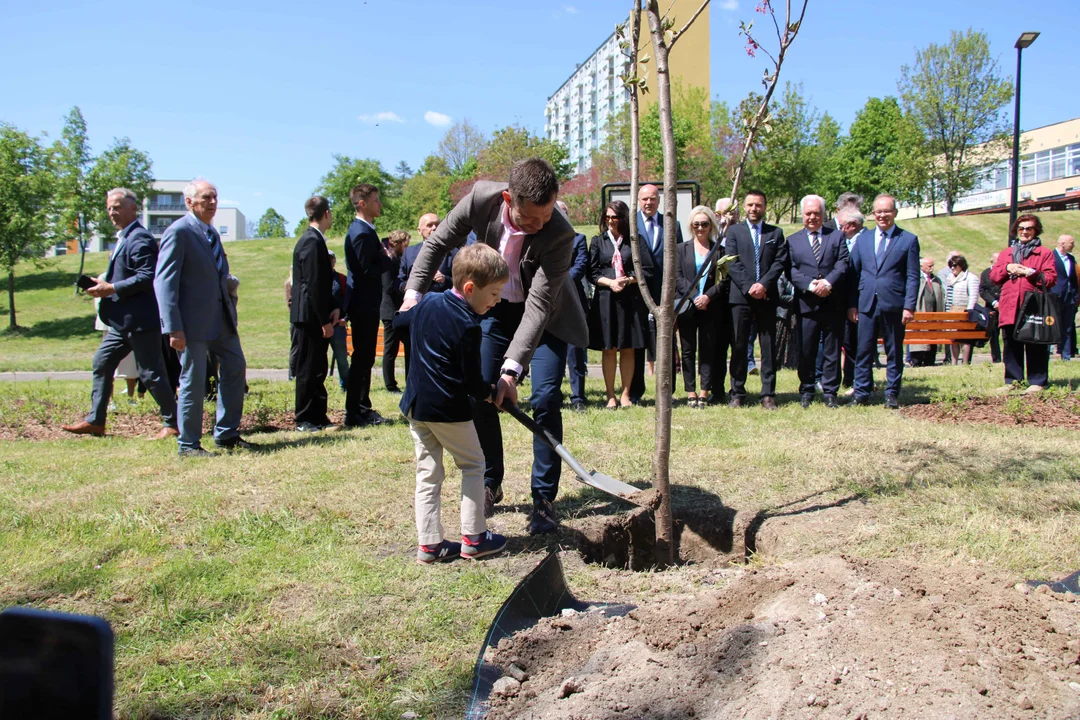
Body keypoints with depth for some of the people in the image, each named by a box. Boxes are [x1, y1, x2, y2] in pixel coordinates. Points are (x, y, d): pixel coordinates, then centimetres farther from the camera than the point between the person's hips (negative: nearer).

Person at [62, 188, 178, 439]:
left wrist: (111, 289, -20)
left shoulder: (140, 238, -14)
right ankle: (95, 420, 21)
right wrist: (103, 286, 8)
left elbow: (147, 277, -24)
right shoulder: (123, 238, 18)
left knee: (151, 373, -4)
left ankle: (173, 423, 6)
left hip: (140, 320, -11)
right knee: (101, 363, 13)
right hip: (122, 320, 11)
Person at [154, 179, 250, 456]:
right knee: (193, 381, -1)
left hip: (221, 318, 8)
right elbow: (164, 281, -16)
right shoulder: (179, 231, -11)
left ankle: (226, 433, 24)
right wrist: (174, 328, -22)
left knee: (235, 368, 12)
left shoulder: (212, 233, 14)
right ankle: (188, 444, 12)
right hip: (194, 321, -8)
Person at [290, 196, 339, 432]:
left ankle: (318, 417, 21)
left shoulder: (314, 240, 15)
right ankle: (304, 419, 6)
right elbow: (314, 285, -21)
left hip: (315, 317, 10)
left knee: (317, 369, 14)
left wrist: (334, 308, 6)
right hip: (310, 317, -10)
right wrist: (325, 321, -18)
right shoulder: (312, 242, -16)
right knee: (308, 370, -2)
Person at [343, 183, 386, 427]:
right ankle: (355, 414, 2)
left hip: (364, 304, 10)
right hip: (364, 304, -10)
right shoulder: (361, 233, -18)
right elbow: (368, 271, -24)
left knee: (364, 358, 15)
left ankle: (362, 409, 24)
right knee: (362, 358, -4)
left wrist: (383, 255, -1)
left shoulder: (362, 229, 14)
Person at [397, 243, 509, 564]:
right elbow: (472, 381, -15)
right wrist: (489, 394, 5)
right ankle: (473, 538, 14)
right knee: (472, 465, 11)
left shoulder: (427, 302, 3)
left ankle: (429, 544, 13)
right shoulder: (467, 326, -19)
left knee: (428, 473, 11)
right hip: (449, 408, -7)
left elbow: (399, 321, 23)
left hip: (416, 404, 7)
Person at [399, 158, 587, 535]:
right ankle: (490, 484, 19)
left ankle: (544, 499, 1)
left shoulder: (559, 234, -33)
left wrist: (512, 367, -41)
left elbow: (538, 306, -35)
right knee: (480, 395, 1)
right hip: (496, 307, 3)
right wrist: (413, 294, -16)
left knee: (545, 399, -11)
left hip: (545, 314, -3)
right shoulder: (481, 198, -25)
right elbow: (438, 244, -8)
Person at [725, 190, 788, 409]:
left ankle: (768, 394, 6)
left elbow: (780, 262, 2)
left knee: (768, 347, 2)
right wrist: (748, 287, -12)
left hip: (767, 296, 1)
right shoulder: (734, 231, 10)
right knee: (738, 346, 1)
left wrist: (763, 284, -12)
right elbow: (732, 264, 0)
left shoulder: (776, 233, 13)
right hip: (740, 296, -1)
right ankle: (737, 393, 7)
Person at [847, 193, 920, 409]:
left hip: (894, 305, -2)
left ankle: (892, 394, 13)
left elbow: (912, 277, 0)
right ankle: (862, 393, 10)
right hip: (866, 304, 2)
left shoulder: (908, 240, 5)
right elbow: (854, 274, 12)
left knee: (894, 352, 5)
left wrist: (909, 306, -9)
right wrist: (851, 304, 4)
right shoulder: (862, 239, 13)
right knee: (864, 351, 3)